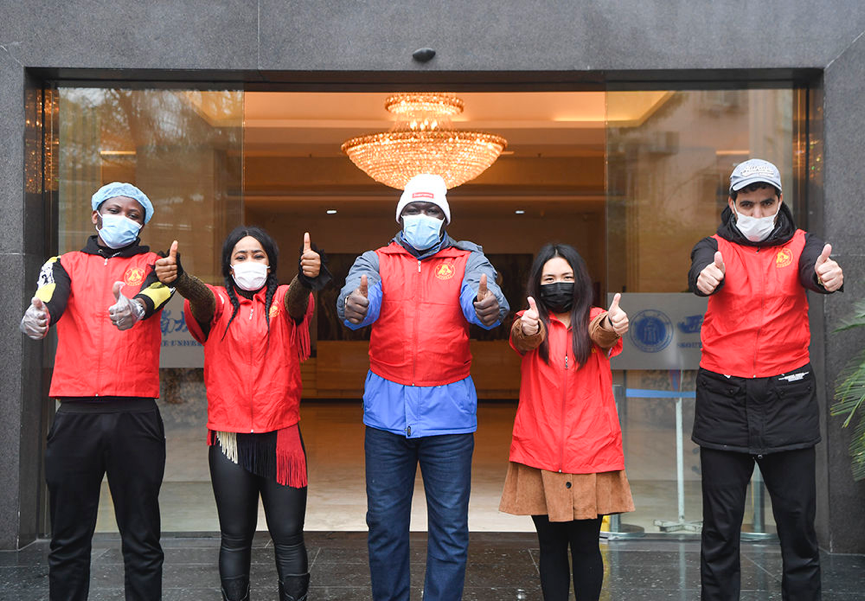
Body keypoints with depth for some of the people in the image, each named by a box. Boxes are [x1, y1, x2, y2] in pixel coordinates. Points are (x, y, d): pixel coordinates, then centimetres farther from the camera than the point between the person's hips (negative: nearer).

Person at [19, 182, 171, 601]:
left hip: (136, 414, -1)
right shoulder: (64, 265, 14)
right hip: (74, 413, 1)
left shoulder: (152, 264, 12)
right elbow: (50, 298, -8)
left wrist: (135, 308, -36)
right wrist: (34, 317, -33)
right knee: (68, 538, 6)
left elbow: (155, 294, -12)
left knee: (141, 539, 3)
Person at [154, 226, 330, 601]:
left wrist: (307, 276, -43)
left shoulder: (284, 301, 6)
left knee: (288, 535, 2)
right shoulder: (218, 302, 7)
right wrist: (177, 278, -41)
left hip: (281, 434, 0)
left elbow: (297, 297, -17)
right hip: (229, 436, 1)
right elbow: (199, 295, -16)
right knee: (235, 538, 8)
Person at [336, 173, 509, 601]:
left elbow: (482, 299, -13)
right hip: (386, 408, 1)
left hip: (449, 410, -1)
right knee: (384, 523, 8)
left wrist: (489, 306, -38)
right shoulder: (376, 261, 10)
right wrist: (354, 305, -36)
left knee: (450, 526, 4)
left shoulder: (468, 261, 8)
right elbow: (356, 299, -11)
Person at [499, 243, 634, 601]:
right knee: (551, 545, 8)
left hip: (590, 452, 0)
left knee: (586, 544, 5)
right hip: (540, 454, 0)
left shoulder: (594, 320, 5)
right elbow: (523, 339, -19)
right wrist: (527, 329, -44)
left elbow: (600, 334, -19)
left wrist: (612, 326, -43)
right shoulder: (530, 323, 4)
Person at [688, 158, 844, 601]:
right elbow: (702, 270, -20)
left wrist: (828, 276, -43)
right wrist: (705, 278, -44)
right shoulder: (715, 247, 4)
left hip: (789, 398, 1)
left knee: (797, 518, 6)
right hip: (723, 398, 0)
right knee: (721, 523, 7)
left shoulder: (800, 245, 5)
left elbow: (814, 271, -18)